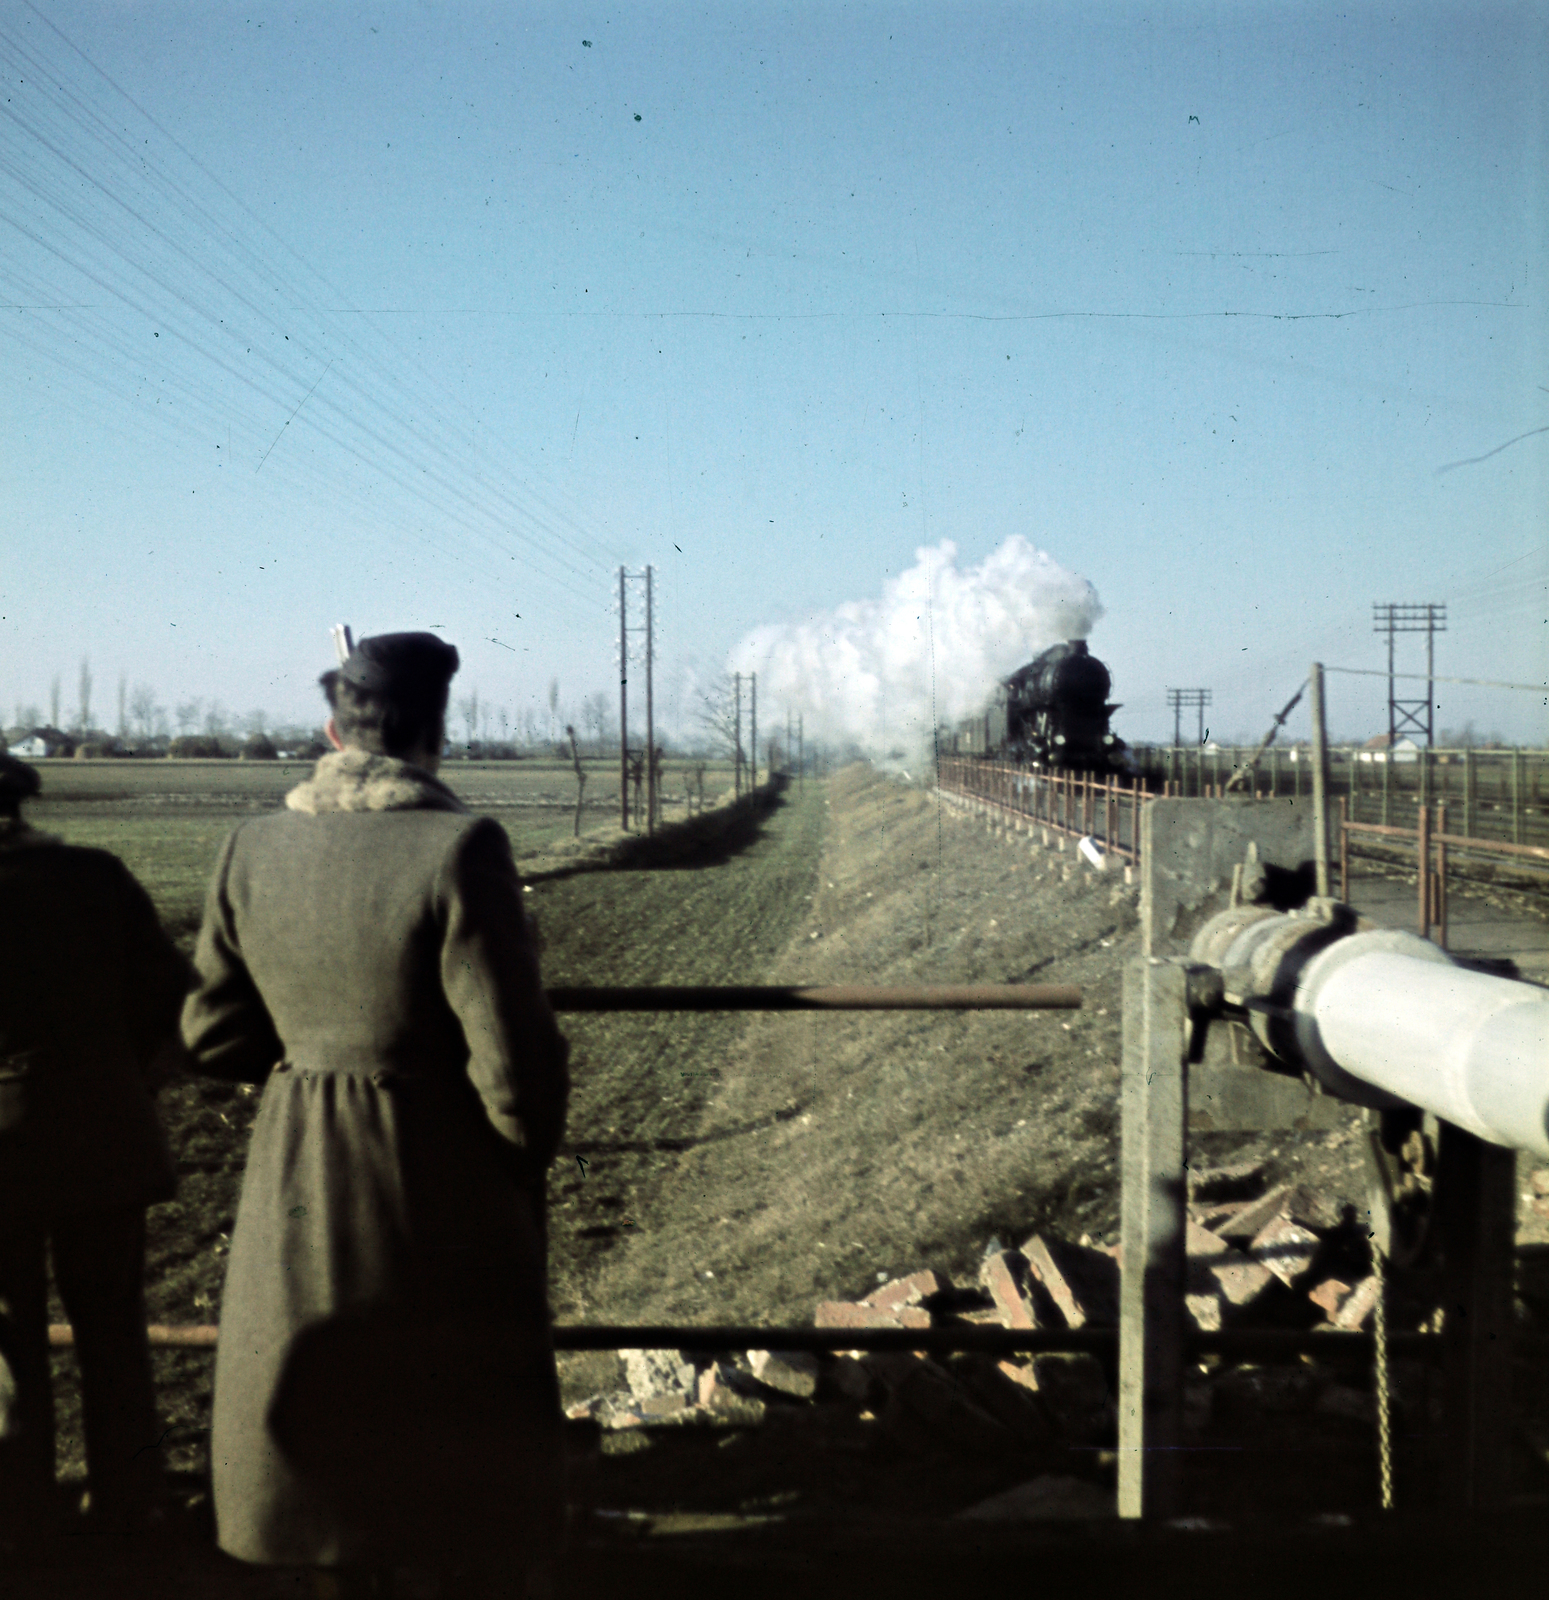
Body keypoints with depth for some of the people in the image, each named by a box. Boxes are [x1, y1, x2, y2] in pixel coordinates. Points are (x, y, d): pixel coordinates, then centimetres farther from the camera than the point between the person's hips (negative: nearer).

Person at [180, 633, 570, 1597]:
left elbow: (215, 1033, 3)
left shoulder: (255, 849, -5)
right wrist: (530, 1150, -2)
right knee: (463, 1422, 15)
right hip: (443, 1185, -4)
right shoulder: (459, 849, -21)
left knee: (325, 1409, 21)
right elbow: (513, 1052, -21)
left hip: (298, 1187, 4)